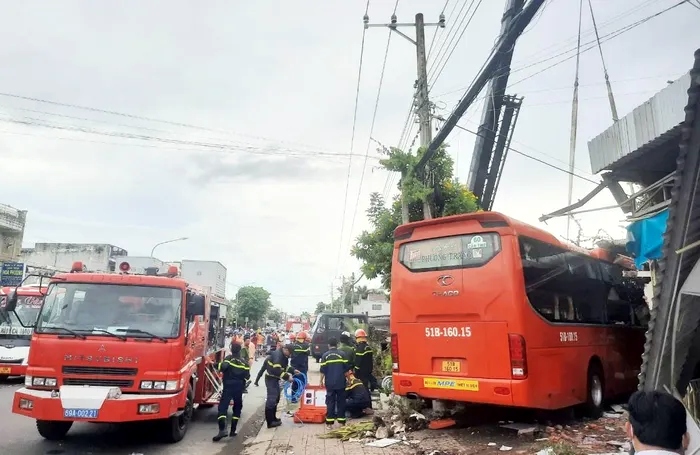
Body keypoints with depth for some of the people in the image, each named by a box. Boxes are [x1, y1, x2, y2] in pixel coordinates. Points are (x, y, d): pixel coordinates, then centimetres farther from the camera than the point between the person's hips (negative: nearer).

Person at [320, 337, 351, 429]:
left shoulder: (325, 355, -1)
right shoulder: (343, 354, -1)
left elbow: (323, 370, -2)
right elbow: (347, 368, -1)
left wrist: (321, 381, 10)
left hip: (329, 383, 0)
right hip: (341, 382, 0)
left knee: (330, 402, 5)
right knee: (341, 402, 8)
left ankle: (329, 422, 4)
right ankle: (341, 421, 9)